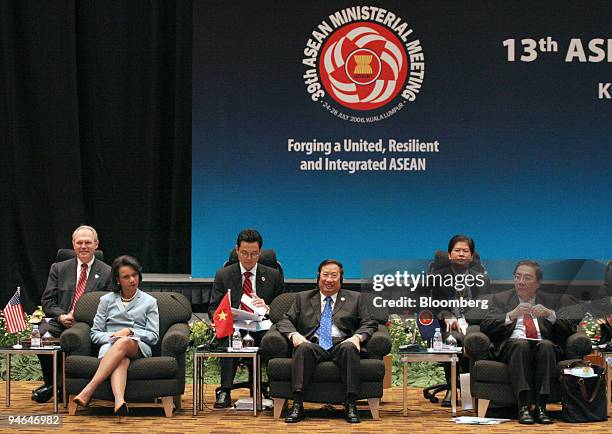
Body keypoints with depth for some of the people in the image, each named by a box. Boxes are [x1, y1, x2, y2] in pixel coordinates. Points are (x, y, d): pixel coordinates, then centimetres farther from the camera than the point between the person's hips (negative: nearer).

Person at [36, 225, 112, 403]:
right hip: (61, 321, 2)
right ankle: (51, 383, -9)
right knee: (41, 333, -30)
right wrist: (61, 316, -9)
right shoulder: (59, 269, 16)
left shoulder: (107, 273, 9)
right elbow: (47, 301, 11)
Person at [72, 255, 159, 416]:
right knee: (121, 360, -39)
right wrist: (111, 337, -7)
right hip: (110, 347, 1)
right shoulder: (106, 300, 19)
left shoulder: (149, 302, 17)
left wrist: (130, 332, -6)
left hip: (139, 347, -1)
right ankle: (119, 402, -67)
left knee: (123, 343, -39)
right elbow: (95, 333, 13)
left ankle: (88, 390, -49)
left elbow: (154, 336, 8)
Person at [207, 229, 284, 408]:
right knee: (229, 338, -36)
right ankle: (225, 391, -36)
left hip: (262, 328, 0)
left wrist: (267, 307, -10)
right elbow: (213, 308, 8)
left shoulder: (273, 276, 12)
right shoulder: (223, 275, 12)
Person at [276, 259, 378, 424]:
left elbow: (369, 324, 13)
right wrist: (294, 334, -9)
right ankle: (297, 405, -37)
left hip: (341, 345, 0)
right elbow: (284, 321, 13)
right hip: (313, 345, 0)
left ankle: (350, 406, -34)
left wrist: (357, 337, -9)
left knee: (349, 347, -35)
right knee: (303, 347, -34)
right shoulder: (303, 298, 22)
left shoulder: (354, 298, 22)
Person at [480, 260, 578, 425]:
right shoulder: (500, 299, 18)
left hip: (545, 347, 1)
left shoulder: (552, 301, 21)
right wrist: (511, 315, -12)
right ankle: (523, 407, -41)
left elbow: (570, 328, 9)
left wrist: (550, 314, -8)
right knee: (521, 344, -35)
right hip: (511, 347, -1)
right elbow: (485, 327, 3)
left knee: (545, 345, -34)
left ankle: (540, 406, -37)